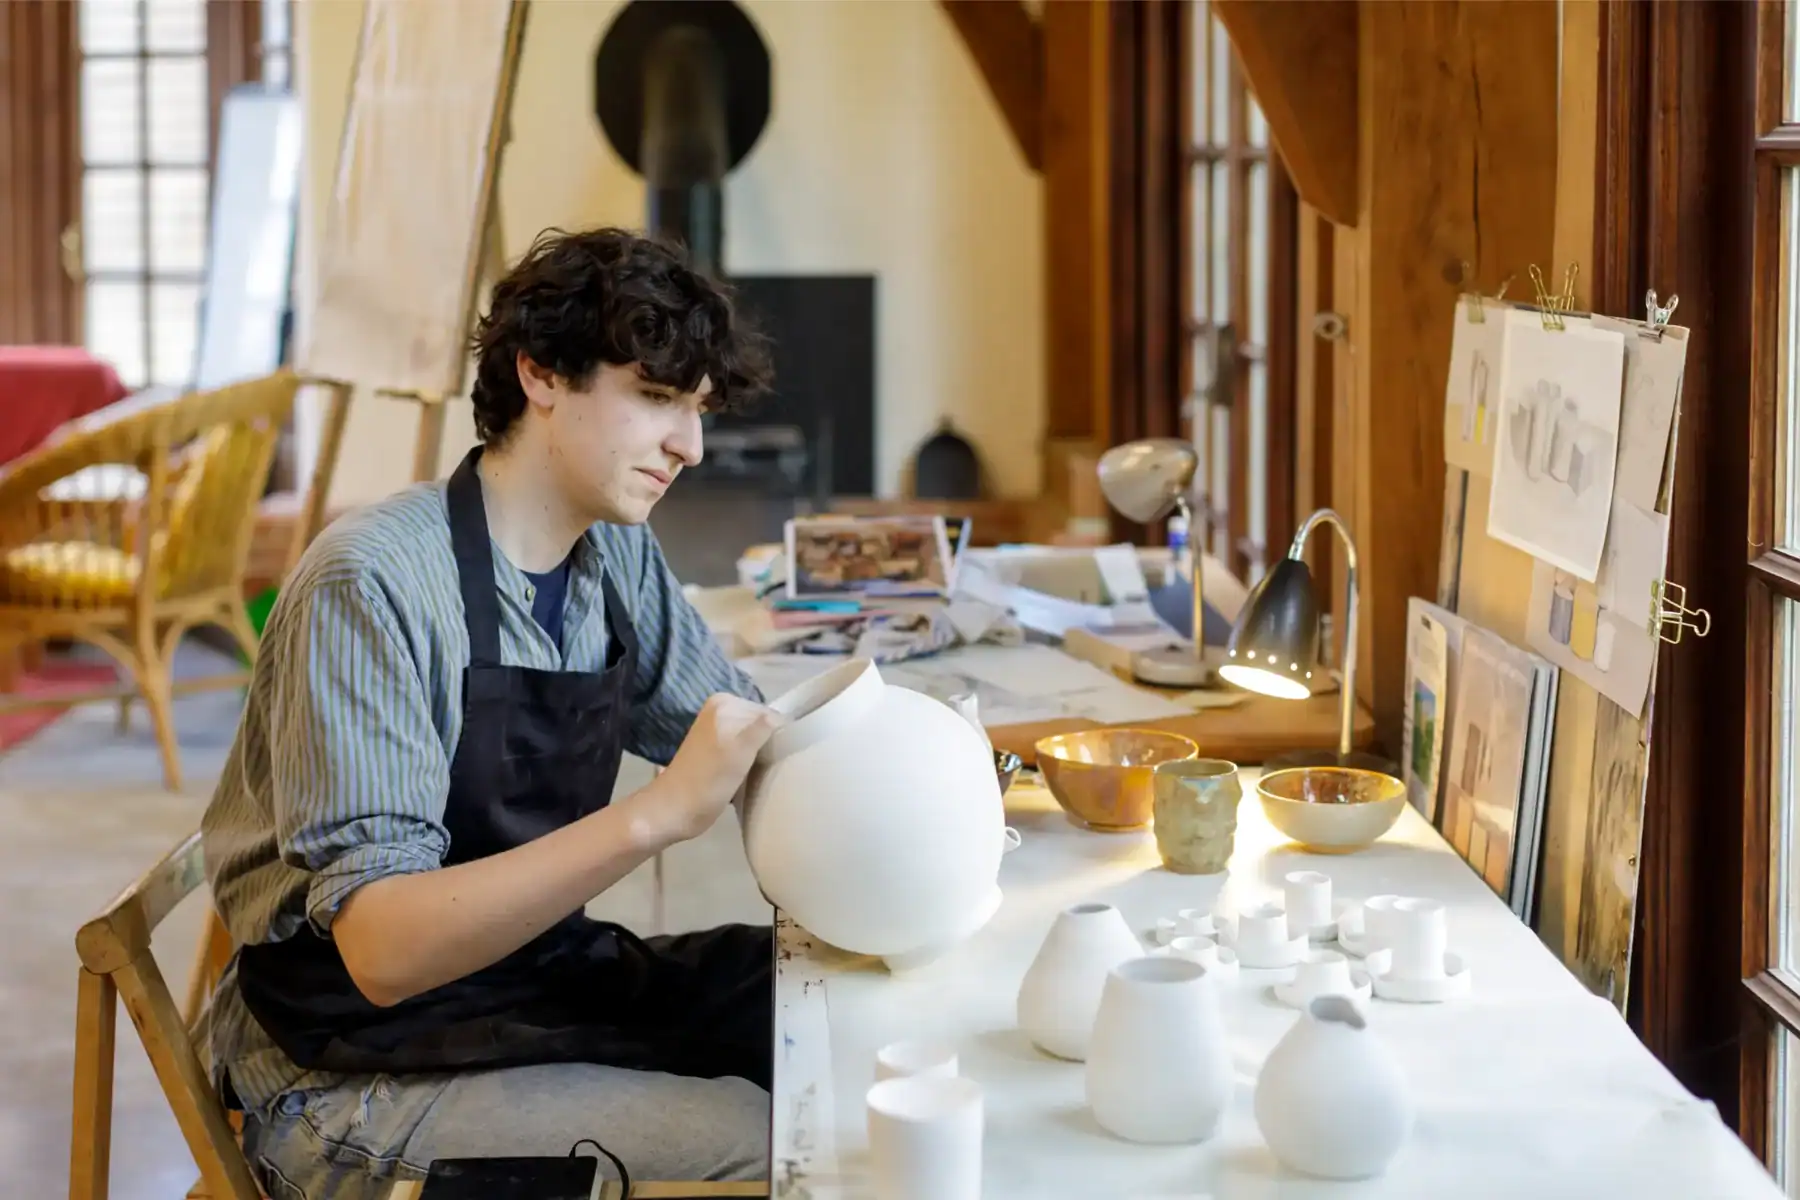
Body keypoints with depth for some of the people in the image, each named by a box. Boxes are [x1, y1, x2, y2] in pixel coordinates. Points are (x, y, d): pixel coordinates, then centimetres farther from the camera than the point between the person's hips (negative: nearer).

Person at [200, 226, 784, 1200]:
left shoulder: (618, 553, 3)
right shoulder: (375, 580, -21)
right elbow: (382, 946, -27)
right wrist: (660, 813, -36)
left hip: (546, 974, 8)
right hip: (360, 1076, -8)